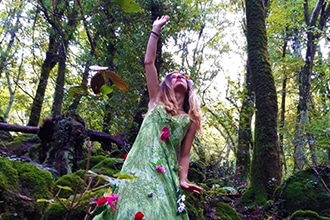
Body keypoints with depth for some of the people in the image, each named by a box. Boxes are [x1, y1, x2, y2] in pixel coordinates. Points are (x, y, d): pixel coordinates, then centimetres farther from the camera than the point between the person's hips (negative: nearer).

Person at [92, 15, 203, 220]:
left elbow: (184, 154, 10)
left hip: (167, 173, 2)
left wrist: (183, 180, -6)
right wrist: (156, 30, 10)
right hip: (139, 165, -1)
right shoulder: (157, 101, 15)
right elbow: (148, 62, 9)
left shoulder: (191, 119, 16)